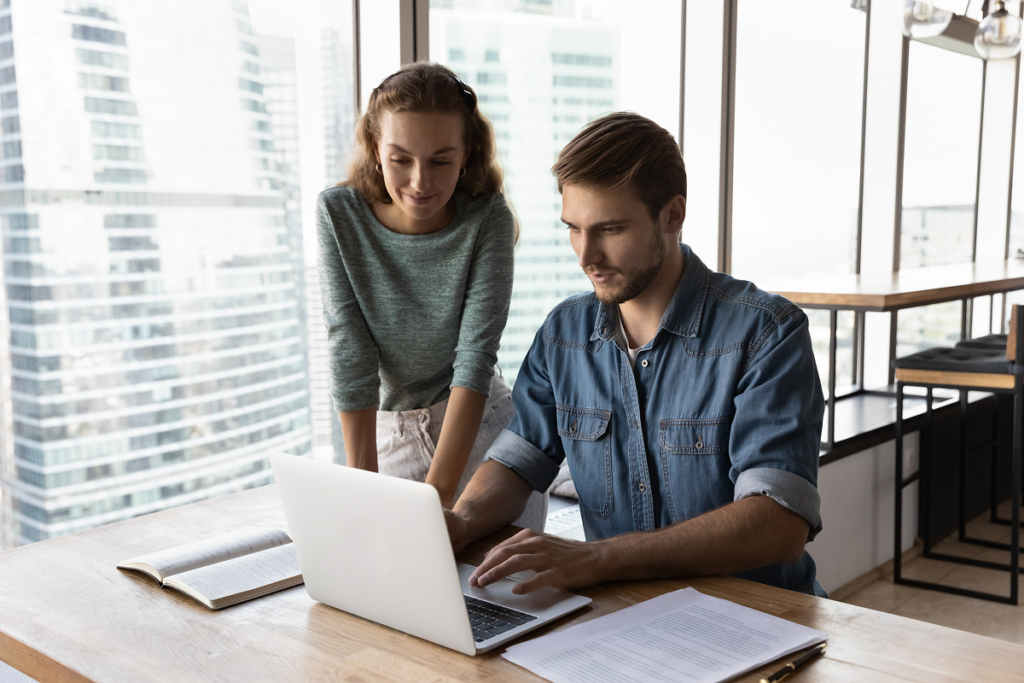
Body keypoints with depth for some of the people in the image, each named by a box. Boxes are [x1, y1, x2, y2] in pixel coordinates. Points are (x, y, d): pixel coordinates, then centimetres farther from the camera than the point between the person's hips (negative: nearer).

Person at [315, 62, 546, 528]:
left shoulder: (489, 220, -17)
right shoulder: (339, 214, -14)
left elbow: (476, 355, -24)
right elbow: (349, 358, -17)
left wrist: (438, 493, -33)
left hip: (481, 427, 0)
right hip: (389, 432, 1)